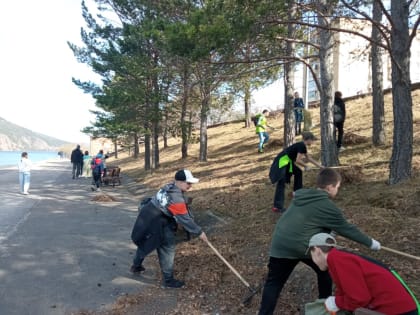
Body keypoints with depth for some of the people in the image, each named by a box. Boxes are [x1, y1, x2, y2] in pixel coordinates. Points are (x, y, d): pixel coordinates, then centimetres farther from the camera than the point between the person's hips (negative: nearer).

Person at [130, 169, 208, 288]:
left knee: (145, 242, 26)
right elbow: (184, 219, -21)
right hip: (156, 223, -10)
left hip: (146, 217, 10)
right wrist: (199, 232, -11)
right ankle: (168, 280, 8)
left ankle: (136, 266, 48)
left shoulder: (170, 187, 1)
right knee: (167, 248, -1)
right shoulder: (176, 198, -26)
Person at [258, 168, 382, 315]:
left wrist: (330, 230, 39)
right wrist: (370, 243, 18)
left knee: (273, 282, 10)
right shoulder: (328, 206, -5)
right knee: (325, 271, 24)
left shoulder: (302, 195, 14)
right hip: (305, 246, -4)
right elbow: (347, 229, 4)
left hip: (280, 245, 5)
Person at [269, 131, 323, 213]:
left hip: (287, 161, 10)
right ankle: (277, 207, -20)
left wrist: (319, 165, 33)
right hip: (281, 162, -10)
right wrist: (305, 166, -3)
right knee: (281, 183, -16)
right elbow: (298, 160, -20)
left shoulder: (302, 146, 16)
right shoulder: (301, 146, -15)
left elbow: (309, 158, 28)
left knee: (298, 172, 26)